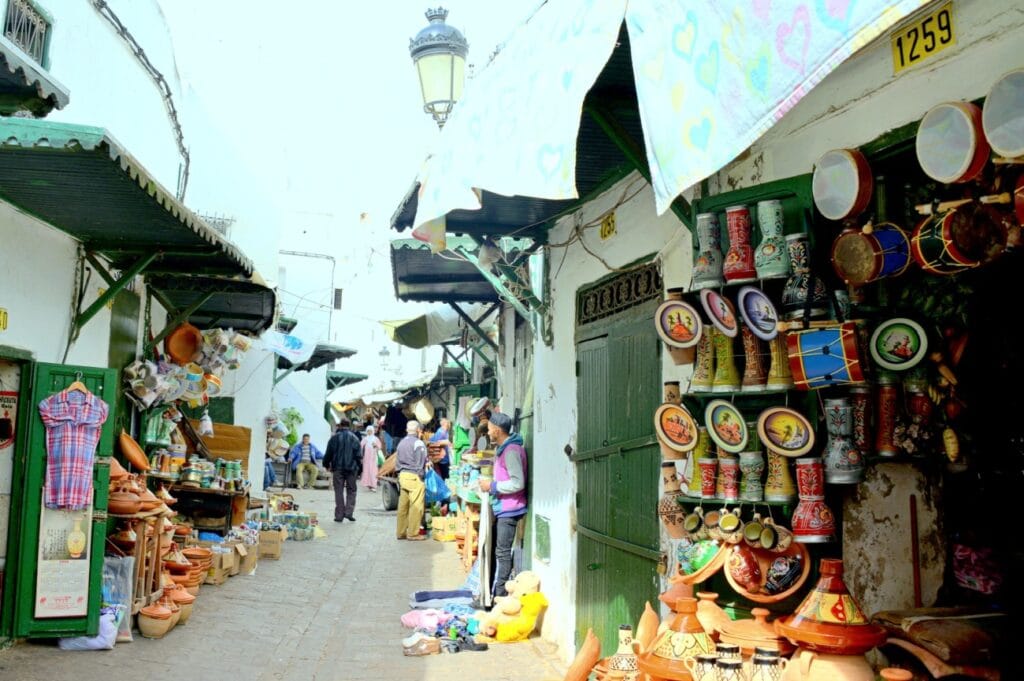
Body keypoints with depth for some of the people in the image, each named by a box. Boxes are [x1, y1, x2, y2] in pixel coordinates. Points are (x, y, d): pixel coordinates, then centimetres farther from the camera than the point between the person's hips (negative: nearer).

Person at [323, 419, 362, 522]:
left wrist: (326, 464, 23)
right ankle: (349, 512, -1)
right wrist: (359, 470, 6)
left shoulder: (334, 438, 1)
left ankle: (339, 515, 3)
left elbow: (328, 453, 6)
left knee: (339, 491, 5)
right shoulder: (354, 438, 1)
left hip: (338, 468, 0)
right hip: (351, 468, 0)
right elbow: (358, 456, 0)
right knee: (351, 490, 10)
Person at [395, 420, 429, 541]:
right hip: (414, 476, -8)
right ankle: (412, 533, -1)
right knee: (416, 506, -3)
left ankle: (401, 532, 16)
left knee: (403, 505, 11)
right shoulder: (418, 443, -10)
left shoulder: (401, 443, 14)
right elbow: (420, 463, -12)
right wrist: (421, 475, -4)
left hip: (402, 475, 8)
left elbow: (397, 461, 16)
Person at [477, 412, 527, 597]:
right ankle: (496, 592, 23)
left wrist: (492, 486, -16)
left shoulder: (511, 450, -18)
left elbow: (517, 483, -24)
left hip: (509, 510, -10)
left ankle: (500, 594, -2)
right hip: (502, 508, 10)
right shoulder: (504, 449, 15)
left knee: (503, 552, -6)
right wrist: (489, 484, 10)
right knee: (499, 551, 15)